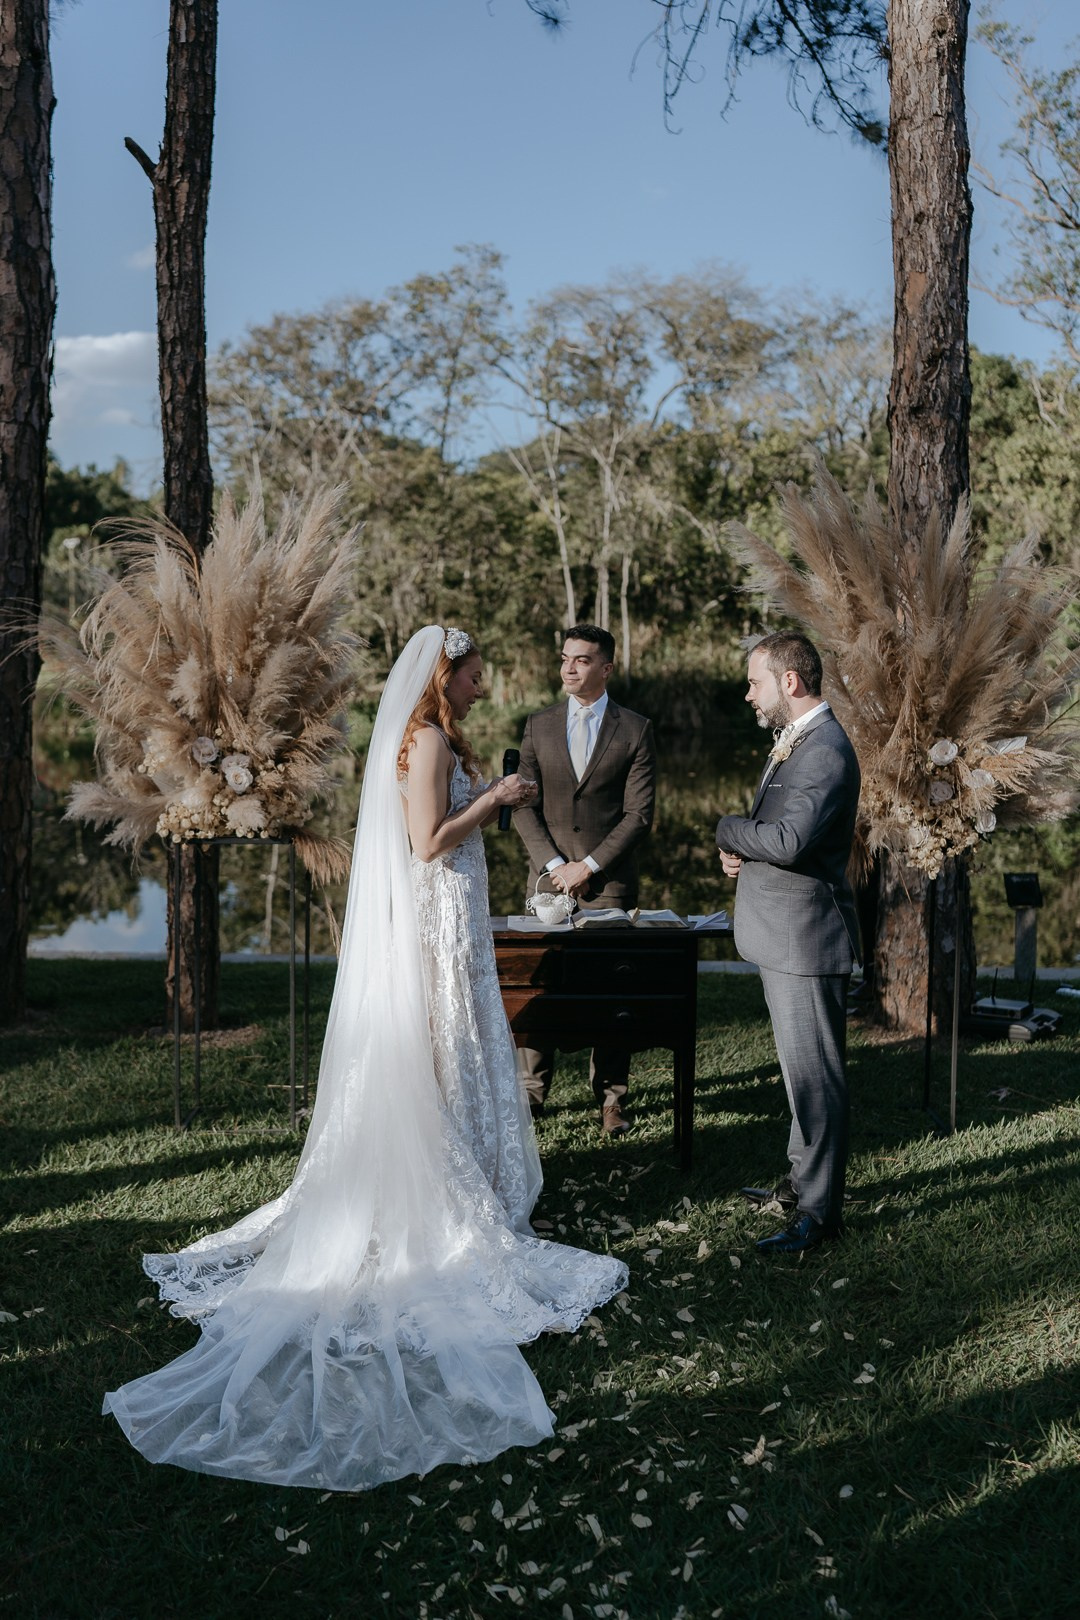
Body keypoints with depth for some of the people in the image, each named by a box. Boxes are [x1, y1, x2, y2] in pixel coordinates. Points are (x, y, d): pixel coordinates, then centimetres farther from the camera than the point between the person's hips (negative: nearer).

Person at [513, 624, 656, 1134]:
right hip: (549, 875, 2)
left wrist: (589, 866, -9)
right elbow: (525, 806, 5)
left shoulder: (634, 730, 2)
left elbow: (639, 814, -3)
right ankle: (531, 1090, 13)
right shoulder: (539, 726, 9)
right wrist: (554, 864, -7)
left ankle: (610, 1097, 12)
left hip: (610, 881, -2)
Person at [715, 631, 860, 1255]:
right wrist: (743, 847, 1)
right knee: (803, 1068, 20)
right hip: (786, 931, 11)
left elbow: (788, 840, -30)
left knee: (815, 1073, -3)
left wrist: (728, 828, -12)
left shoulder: (826, 751, -20)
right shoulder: (796, 741, 14)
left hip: (808, 936, -11)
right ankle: (804, 1179, 34)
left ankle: (819, 1211, 6)